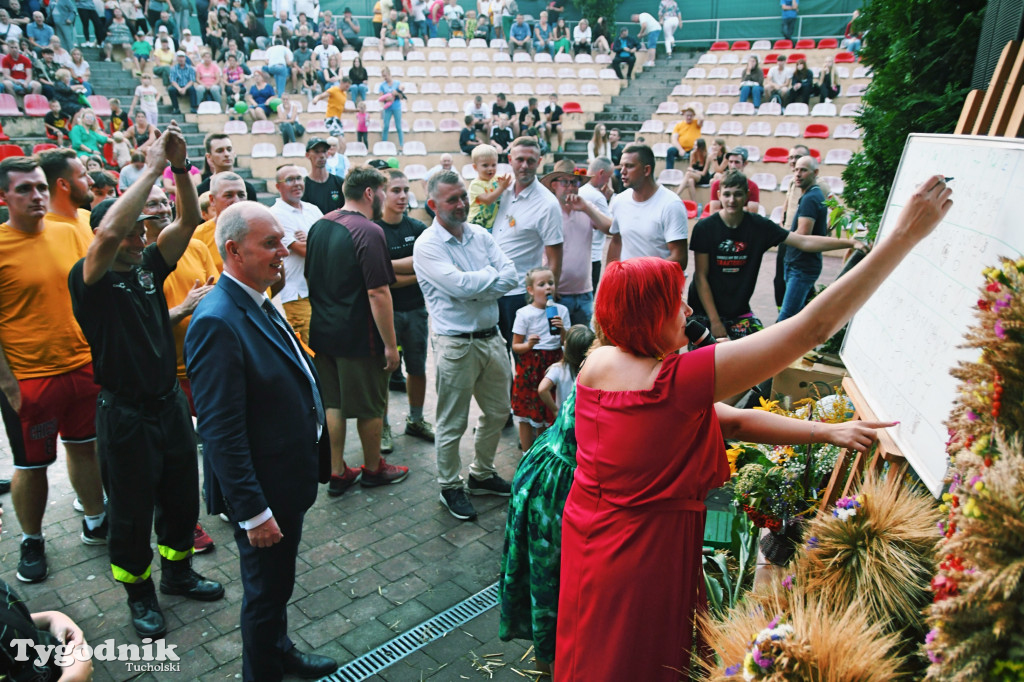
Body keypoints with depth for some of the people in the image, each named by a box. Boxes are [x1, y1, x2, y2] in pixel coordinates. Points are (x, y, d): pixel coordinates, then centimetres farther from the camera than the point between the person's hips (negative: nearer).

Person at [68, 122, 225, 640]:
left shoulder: (148, 267, 4)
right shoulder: (89, 279, -13)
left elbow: (188, 221, -4)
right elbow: (107, 233, -33)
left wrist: (180, 167, -17)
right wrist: (152, 170, -30)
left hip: (170, 402, 6)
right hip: (125, 415, -6)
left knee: (182, 496, 19)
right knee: (131, 511, 10)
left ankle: (178, 571, 41)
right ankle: (140, 594, 31)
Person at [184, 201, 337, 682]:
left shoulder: (258, 305, 5)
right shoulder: (217, 322, -26)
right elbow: (221, 431, -27)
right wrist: (253, 512, -23)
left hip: (290, 480, 9)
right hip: (262, 495, -9)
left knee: (278, 583, 28)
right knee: (266, 590, 14)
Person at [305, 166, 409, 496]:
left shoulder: (319, 226, 7)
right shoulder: (369, 232, -19)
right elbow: (378, 293, -23)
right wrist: (390, 344, -19)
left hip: (323, 332, 8)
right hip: (359, 337, -8)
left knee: (333, 403, 16)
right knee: (371, 407, 10)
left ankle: (337, 472, 24)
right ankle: (373, 469, 27)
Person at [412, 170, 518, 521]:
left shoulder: (480, 235, 7)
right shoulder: (427, 246, -11)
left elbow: (511, 277, -3)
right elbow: (459, 285, -24)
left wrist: (475, 289, -17)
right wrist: (492, 273, -8)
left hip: (492, 337, 7)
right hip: (456, 344, -6)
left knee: (498, 412, 18)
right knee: (452, 423, 6)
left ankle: (482, 474, 38)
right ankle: (449, 487, 27)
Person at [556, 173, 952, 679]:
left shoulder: (596, 365, -8)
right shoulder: (679, 380, -29)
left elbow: (727, 420, -4)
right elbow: (813, 328, -27)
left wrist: (825, 431, -5)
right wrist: (906, 234, -21)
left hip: (587, 538, 6)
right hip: (646, 556, -6)